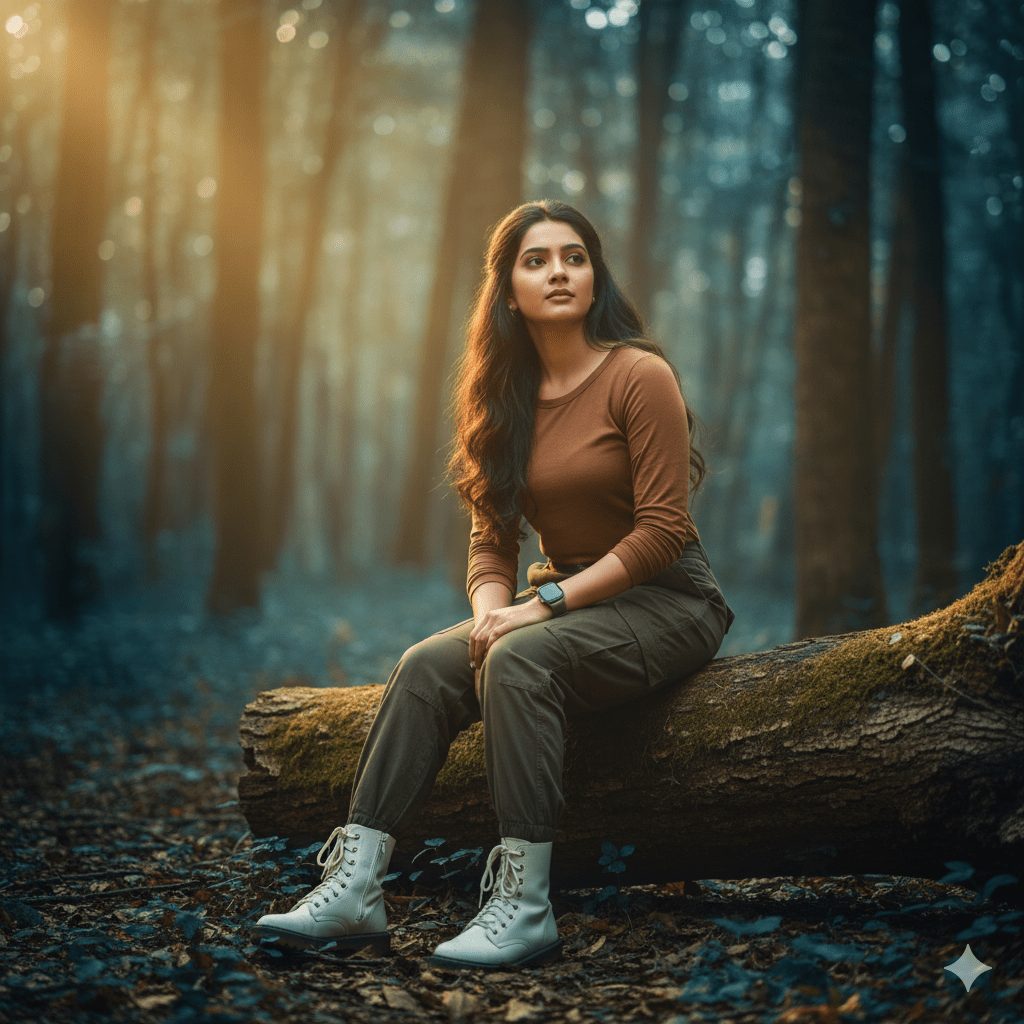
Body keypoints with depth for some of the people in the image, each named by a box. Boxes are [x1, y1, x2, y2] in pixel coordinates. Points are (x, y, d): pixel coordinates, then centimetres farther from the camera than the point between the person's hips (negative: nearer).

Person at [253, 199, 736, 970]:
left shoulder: (639, 377, -12)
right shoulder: (507, 397, 8)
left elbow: (662, 531, -16)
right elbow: (492, 540, 6)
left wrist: (544, 603, -20)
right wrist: (493, 613, -16)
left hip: (666, 603, -6)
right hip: (567, 603, 6)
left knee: (520, 661, -33)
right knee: (426, 665, -18)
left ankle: (524, 906, -31)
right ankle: (354, 887, -24)